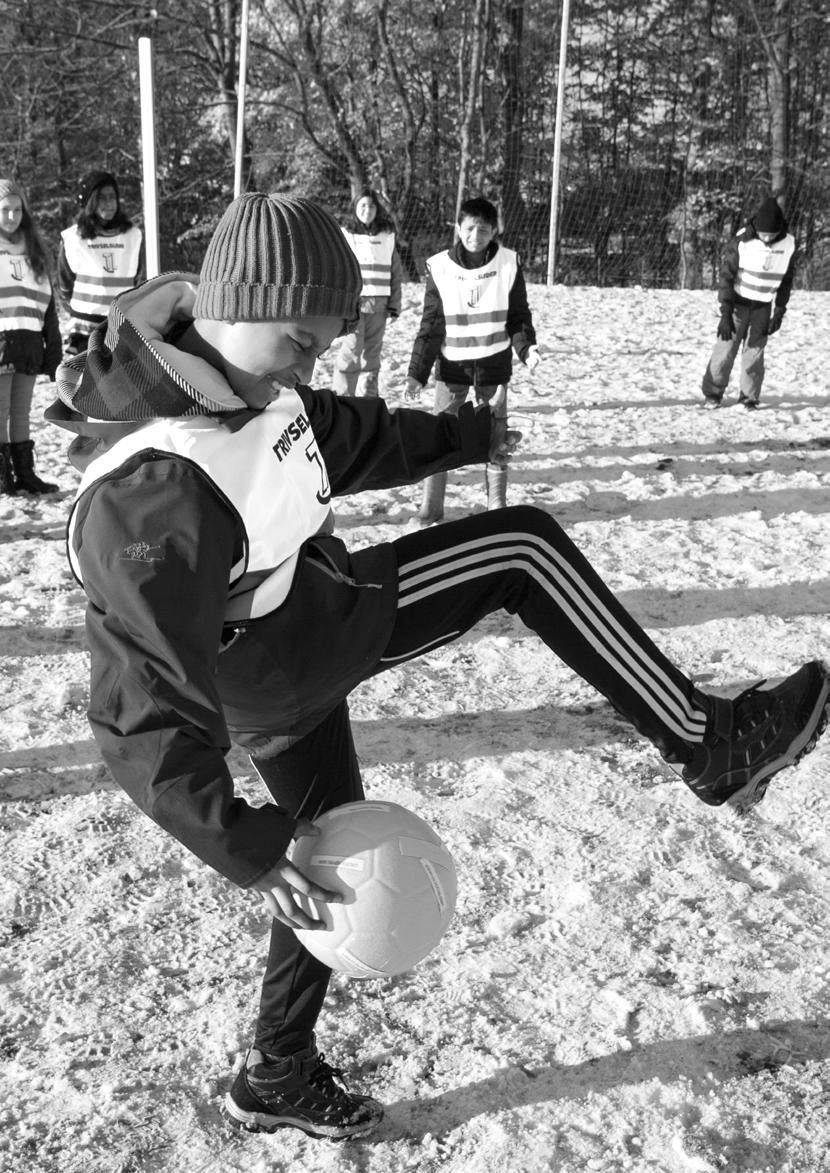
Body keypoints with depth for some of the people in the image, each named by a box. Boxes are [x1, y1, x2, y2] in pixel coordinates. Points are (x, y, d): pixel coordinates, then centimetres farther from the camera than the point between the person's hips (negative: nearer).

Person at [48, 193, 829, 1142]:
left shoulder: (236, 371, -7)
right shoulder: (155, 497, -34)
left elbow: (343, 436, 13)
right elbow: (146, 721, -30)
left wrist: (460, 436, 24)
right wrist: (246, 852, -26)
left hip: (306, 629, 9)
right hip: (262, 675, -9)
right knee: (521, 550, -13)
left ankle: (278, 1078, 42)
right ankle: (711, 744, -1)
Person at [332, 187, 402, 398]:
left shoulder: (387, 237, 9)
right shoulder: (345, 236, 3)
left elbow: (395, 273, 11)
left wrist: (394, 305, 7)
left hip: (379, 305, 3)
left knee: (372, 353, 7)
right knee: (352, 351, -12)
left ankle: (368, 396, 17)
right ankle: (342, 396, -4)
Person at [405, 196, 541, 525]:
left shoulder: (509, 264, -6)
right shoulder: (439, 267, -7)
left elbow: (518, 317, 2)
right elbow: (430, 325, -3)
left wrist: (526, 347, -17)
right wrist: (417, 372, -8)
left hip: (494, 364, 1)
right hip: (452, 363, 0)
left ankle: (497, 503, 22)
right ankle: (430, 506, 10)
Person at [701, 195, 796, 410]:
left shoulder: (788, 245, -9)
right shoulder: (742, 242, -20)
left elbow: (786, 280, 3)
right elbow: (726, 277, -15)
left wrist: (779, 312, 1)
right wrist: (725, 313, -19)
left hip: (763, 306, 3)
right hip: (739, 301, -2)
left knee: (755, 351, 2)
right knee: (726, 347, -4)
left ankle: (749, 398, 11)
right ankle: (713, 394, 8)